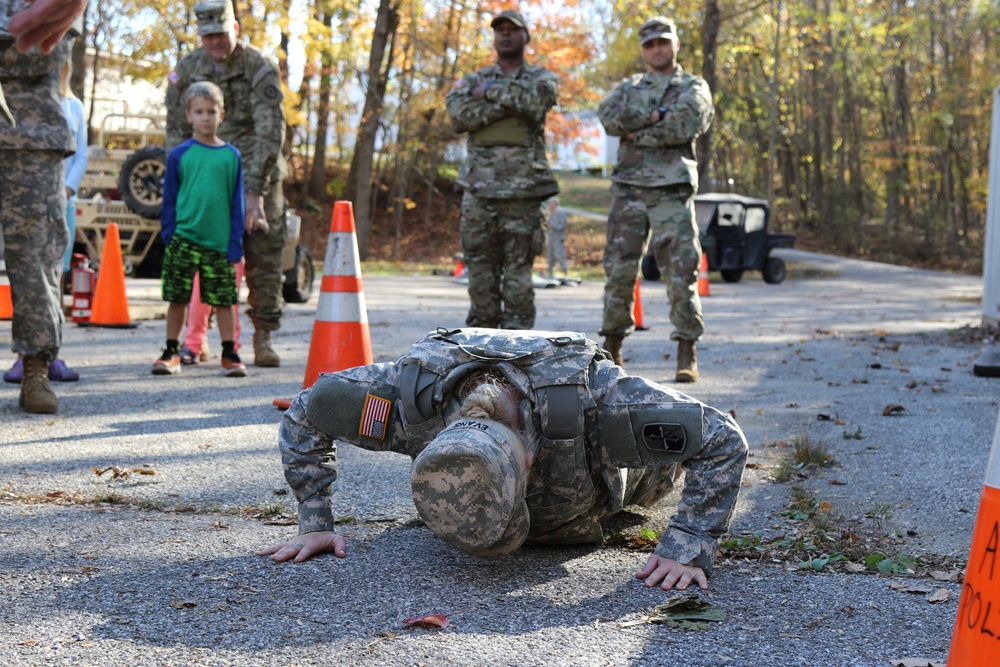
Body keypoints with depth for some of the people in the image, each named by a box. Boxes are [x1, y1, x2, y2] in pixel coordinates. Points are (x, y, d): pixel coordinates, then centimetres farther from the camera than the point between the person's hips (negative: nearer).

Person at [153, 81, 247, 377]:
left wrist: (235, 243, 1)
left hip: (220, 242, 0)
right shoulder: (179, 155, 3)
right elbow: (169, 199, 7)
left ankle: (229, 353, 14)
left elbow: (237, 202, 7)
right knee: (177, 298, 4)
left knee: (224, 300, 4)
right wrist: (169, 236, -1)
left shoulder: (231, 155, 5)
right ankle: (172, 351, 16)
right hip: (183, 239, 0)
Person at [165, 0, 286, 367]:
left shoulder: (260, 68, -9)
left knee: (264, 255, -1)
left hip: (256, 175, -2)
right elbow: (176, 131, 7)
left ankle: (263, 337, 9)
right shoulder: (187, 69, 2)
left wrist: (255, 190, -23)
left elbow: (270, 133, -16)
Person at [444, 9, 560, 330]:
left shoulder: (542, 77, 11)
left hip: (523, 189, -2)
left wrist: (491, 92, -5)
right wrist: (511, 103, -10)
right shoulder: (473, 80, 15)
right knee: (481, 271, 3)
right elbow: (459, 113, -6)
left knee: (518, 274, -1)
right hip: (479, 187, 2)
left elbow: (536, 98, -14)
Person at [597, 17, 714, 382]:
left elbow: (685, 123, -11)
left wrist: (637, 130, -6)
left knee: (681, 273, -7)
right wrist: (656, 115, -10)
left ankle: (687, 355, -3)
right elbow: (607, 115, -3)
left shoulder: (694, 87, 11)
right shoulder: (629, 88, 19)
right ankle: (612, 346, 13)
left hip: (673, 191, -2)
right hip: (629, 190, 3)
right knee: (618, 270, 3)